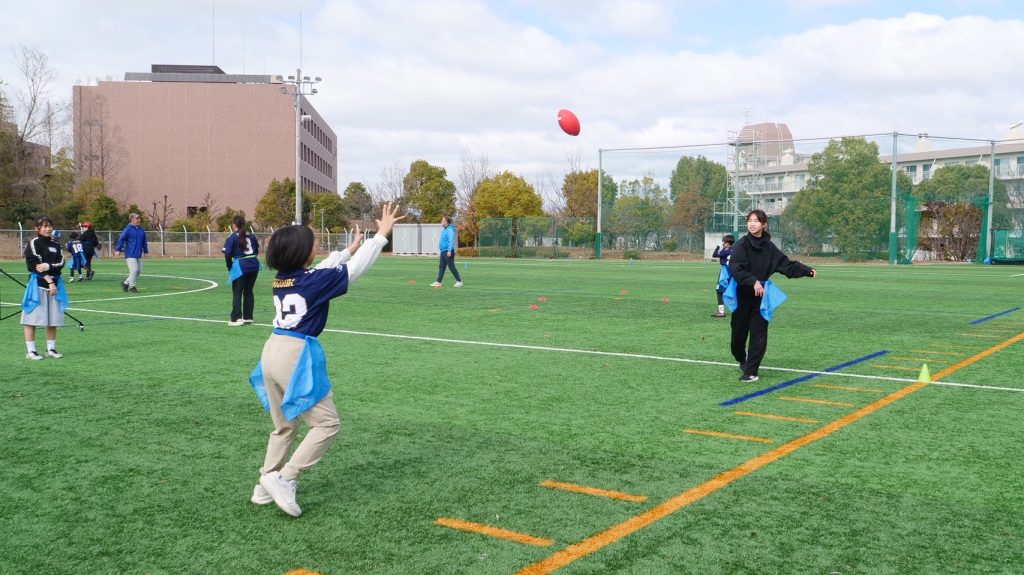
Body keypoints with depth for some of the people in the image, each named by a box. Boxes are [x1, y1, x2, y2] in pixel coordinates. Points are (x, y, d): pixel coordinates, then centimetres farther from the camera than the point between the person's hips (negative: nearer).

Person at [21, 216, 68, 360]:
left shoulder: (55, 245, 14)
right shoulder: (34, 243, -3)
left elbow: (61, 263, 1)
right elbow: (35, 264, -10)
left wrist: (48, 266, -18)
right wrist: (49, 281, -14)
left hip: (54, 283, 5)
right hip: (38, 283, -5)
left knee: (53, 319, 7)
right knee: (32, 318, -5)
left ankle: (51, 348, 16)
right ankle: (31, 350, 0)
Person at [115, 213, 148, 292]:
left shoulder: (141, 229, 11)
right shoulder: (128, 229, -8)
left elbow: (144, 241, 21)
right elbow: (121, 239, -10)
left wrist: (145, 251, 24)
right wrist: (118, 249, -14)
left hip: (138, 255, 7)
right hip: (130, 254, -7)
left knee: (139, 271, 7)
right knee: (134, 270, -11)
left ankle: (125, 283, 21)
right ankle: (132, 286, 4)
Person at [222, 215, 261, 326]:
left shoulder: (232, 237, -5)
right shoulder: (251, 236, 9)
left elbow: (227, 254, -8)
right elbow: (257, 251, 9)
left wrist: (230, 268, 4)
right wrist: (252, 260, 16)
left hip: (241, 266, -5)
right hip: (254, 265, 5)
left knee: (237, 293, 4)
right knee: (248, 291, 15)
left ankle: (236, 318, -2)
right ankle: (248, 317, 19)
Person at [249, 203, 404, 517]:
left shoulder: (282, 279, 9)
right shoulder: (313, 280, -11)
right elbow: (356, 267, -2)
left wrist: (350, 248, 38)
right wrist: (382, 233, 8)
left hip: (273, 350, 8)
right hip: (297, 354, -8)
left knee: (284, 426, 21)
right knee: (327, 423, 3)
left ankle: (266, 486, 26)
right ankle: (284, 478, -2)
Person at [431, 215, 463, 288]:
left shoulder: (450, 229, -14)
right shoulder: (444, 229, 16)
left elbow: (451, 241, -21)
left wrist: (449, 250, -26)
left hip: (448, 252, -10)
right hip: (443, 251, 10)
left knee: (451, 267, -5)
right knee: (441, 267, 9)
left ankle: (459, 281, 1)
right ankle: (438, 282, 11)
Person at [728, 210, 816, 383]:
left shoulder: (768, 247, 5)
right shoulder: (742, 244, -8)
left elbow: (787, 265, 8)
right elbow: (735, 267, -19)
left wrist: (807, 270, -1)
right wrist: (753, 281, -29)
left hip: (760, 297, 3)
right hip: (742, 295, -3)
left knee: (759, 335, -2)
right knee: (739, 332, 5)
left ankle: (751, 371, 6)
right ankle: (742, 358, 36)